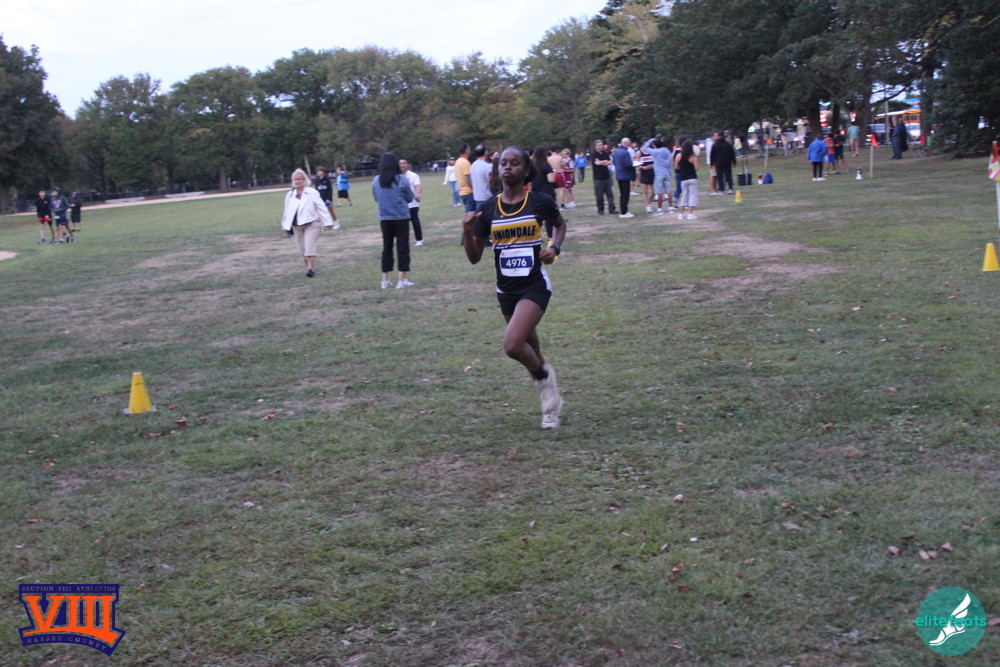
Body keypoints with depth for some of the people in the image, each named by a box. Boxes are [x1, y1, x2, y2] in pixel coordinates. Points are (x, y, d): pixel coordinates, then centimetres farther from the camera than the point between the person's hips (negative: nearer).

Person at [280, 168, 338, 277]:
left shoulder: (312, 193, -6)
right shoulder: (290, 195, 7)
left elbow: (321, 208, -6)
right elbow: (287, 211, 15)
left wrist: (327, 222, -8)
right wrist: (286, 225, 17)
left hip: (312, 224, -5)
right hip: (297, 226, 5)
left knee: (310, 247, -15)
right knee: (302, 249, 8)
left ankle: (311, 268, -19)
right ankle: (309, 266, 21)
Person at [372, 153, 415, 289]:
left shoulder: (376, 181, -2)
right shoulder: (402, 179, -10)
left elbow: (376, 198, 9)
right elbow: (410, 197, -1)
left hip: (384, 218, 3)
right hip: (401, 217, -3)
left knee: (387, 248, 13)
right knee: (402, 247, 4)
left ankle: (385, 280, 15)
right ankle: (402, 280, 3)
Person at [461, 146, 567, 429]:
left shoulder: (540, 202, -7)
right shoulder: (489, 209, -1)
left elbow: (561, 225, 14)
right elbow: (475, 257, 1)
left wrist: (554, 248, -5)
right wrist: (467, 232, -17)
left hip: (535, 286, -4)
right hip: (506, 289, 4)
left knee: (512, 345, -22)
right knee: (529, 348, 17)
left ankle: (543, 375, 9)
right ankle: (551, 397, 39)